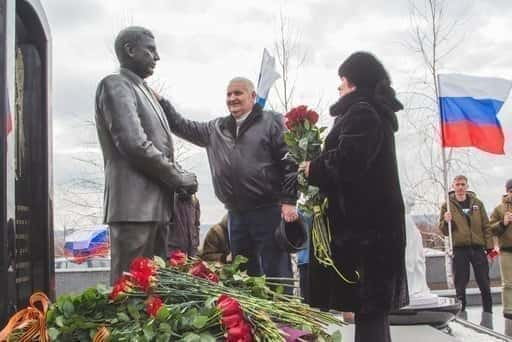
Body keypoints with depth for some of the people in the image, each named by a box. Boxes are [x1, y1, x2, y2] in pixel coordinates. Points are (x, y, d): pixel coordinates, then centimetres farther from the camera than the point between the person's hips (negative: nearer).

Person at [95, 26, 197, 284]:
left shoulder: (143, 90, 24)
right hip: (134, 206, -9)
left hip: (156, 205, 9)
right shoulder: (116, 85, -4)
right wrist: (179, 178, -7)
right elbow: (135, 144, -16)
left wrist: (180, 178, 5)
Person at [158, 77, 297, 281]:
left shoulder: (272, 122, -1)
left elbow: (290, 162, -7)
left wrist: (288, 201, -13)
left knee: (276, 274, -3)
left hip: (268, 211, -6)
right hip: (236, 215, 6)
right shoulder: (216, 128, 16)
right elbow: (182, 127, 20)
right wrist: (160, 101, 9)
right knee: (244, 275, 13)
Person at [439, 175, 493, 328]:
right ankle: (461, 315, 11)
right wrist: (446, 221, -16)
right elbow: (444, 231, 5)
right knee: (460, 286, 2)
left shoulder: (477, 203, 9)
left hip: (478, 248, 1)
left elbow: (486, 226, 9)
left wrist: (490, 246, 1)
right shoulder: (447, 205, 5)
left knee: (484, 284, 2)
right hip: (459, 249, -1)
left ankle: (487, 318, 11)